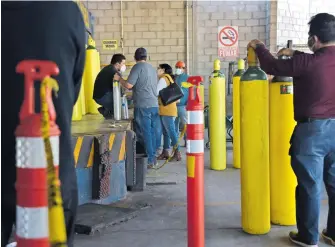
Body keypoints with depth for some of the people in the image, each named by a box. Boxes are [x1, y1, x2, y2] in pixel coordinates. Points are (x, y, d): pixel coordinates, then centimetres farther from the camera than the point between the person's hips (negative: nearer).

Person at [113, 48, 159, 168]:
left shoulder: (137, 67, -6)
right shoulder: (152, 68, 15)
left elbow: (129, 85, -12)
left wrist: (119, 78, 4)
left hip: (143, 105, -7)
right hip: (154, 105, 7)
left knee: (145, 133, -3)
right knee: (152, 132, 12)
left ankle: (149, 160, -2)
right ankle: (153, 158, 17)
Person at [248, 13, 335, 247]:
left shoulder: (308, 63, -17)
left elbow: (272, 66, -4)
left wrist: (259, 47, 13)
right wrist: (295, 54, 30)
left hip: (313, 129, -6)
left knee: (310, 185, 5)